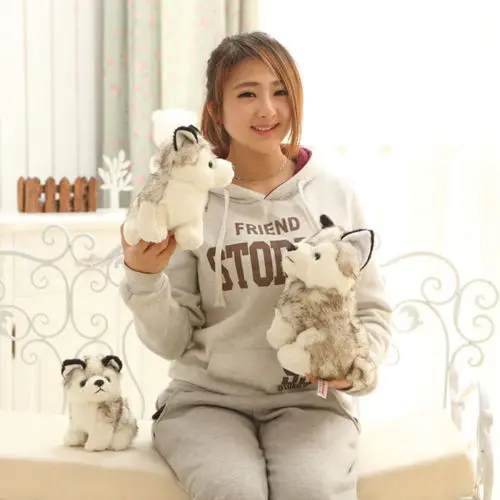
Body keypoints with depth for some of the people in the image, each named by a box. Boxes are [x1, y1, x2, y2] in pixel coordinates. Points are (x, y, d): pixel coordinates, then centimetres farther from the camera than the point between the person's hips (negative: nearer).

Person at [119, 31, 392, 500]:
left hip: (308, 398, 1)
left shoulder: (334, 193, 3)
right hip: (207, 397, -1)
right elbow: (171, 342, 2)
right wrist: (144, 278, -16)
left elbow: (371, 312, 12)